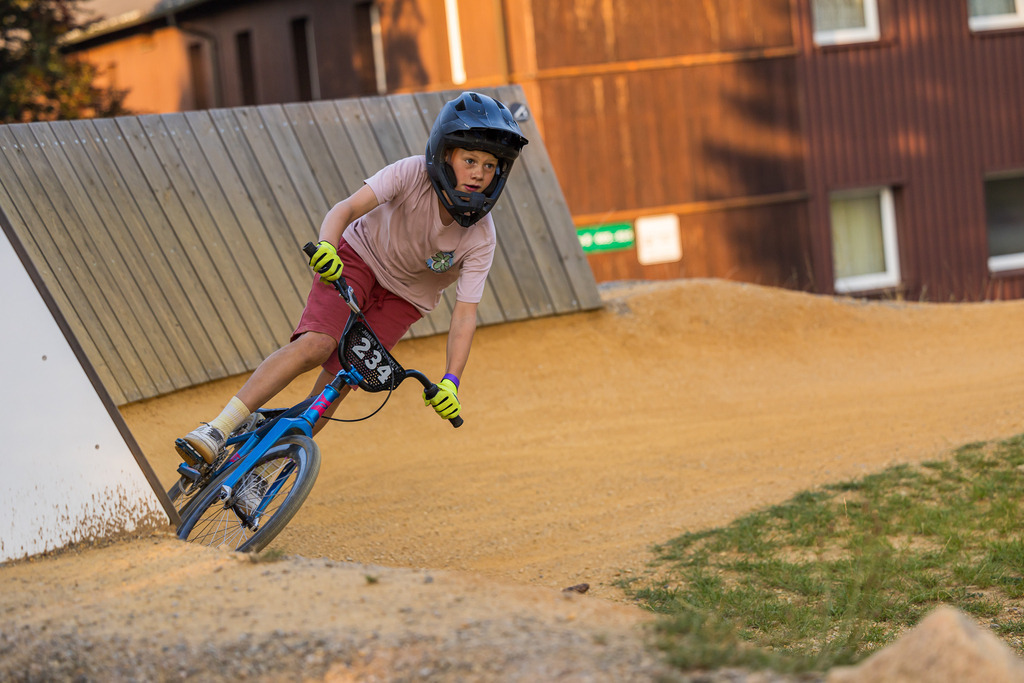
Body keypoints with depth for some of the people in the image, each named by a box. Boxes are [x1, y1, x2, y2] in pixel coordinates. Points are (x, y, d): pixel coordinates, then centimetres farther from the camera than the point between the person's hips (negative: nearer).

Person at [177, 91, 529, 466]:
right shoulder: (412, 173, -27)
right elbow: (347, 209, -35)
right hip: (360, 257, -2)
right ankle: (219, 429, -26)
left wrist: (450, 381, -34)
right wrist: (326, 246, -57)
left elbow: (465, 314, -22)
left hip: (404, 299, 2)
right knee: (315, 344, -25)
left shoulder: (480, 238, -23)